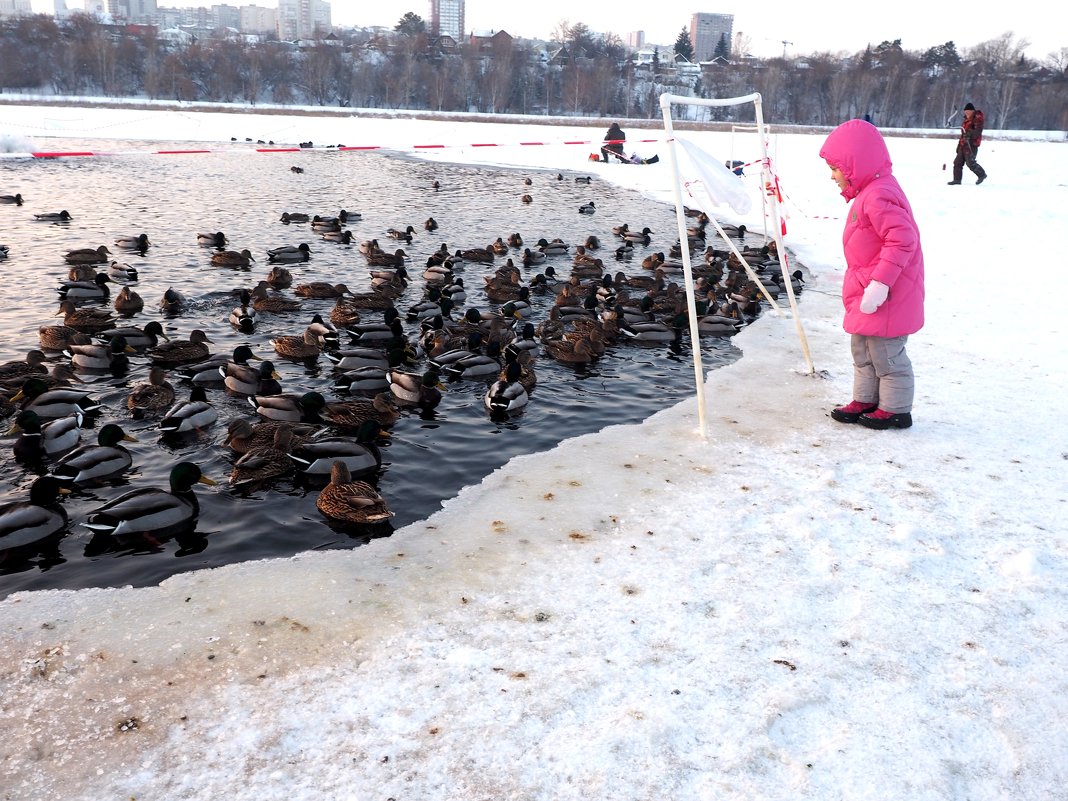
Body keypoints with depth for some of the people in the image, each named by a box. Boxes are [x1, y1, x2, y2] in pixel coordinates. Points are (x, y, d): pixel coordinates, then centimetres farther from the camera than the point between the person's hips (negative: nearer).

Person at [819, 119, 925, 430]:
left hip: (885, 298, -11)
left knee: (887, 355, 2)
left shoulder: (878, 197, -23)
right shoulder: (869, 193, 11)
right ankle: (865, 400, 32)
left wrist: (880, 283, -31)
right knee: (862, 350, 19)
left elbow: (903, 239, -30)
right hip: (866, 297, 11)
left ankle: (895, 409, 15)